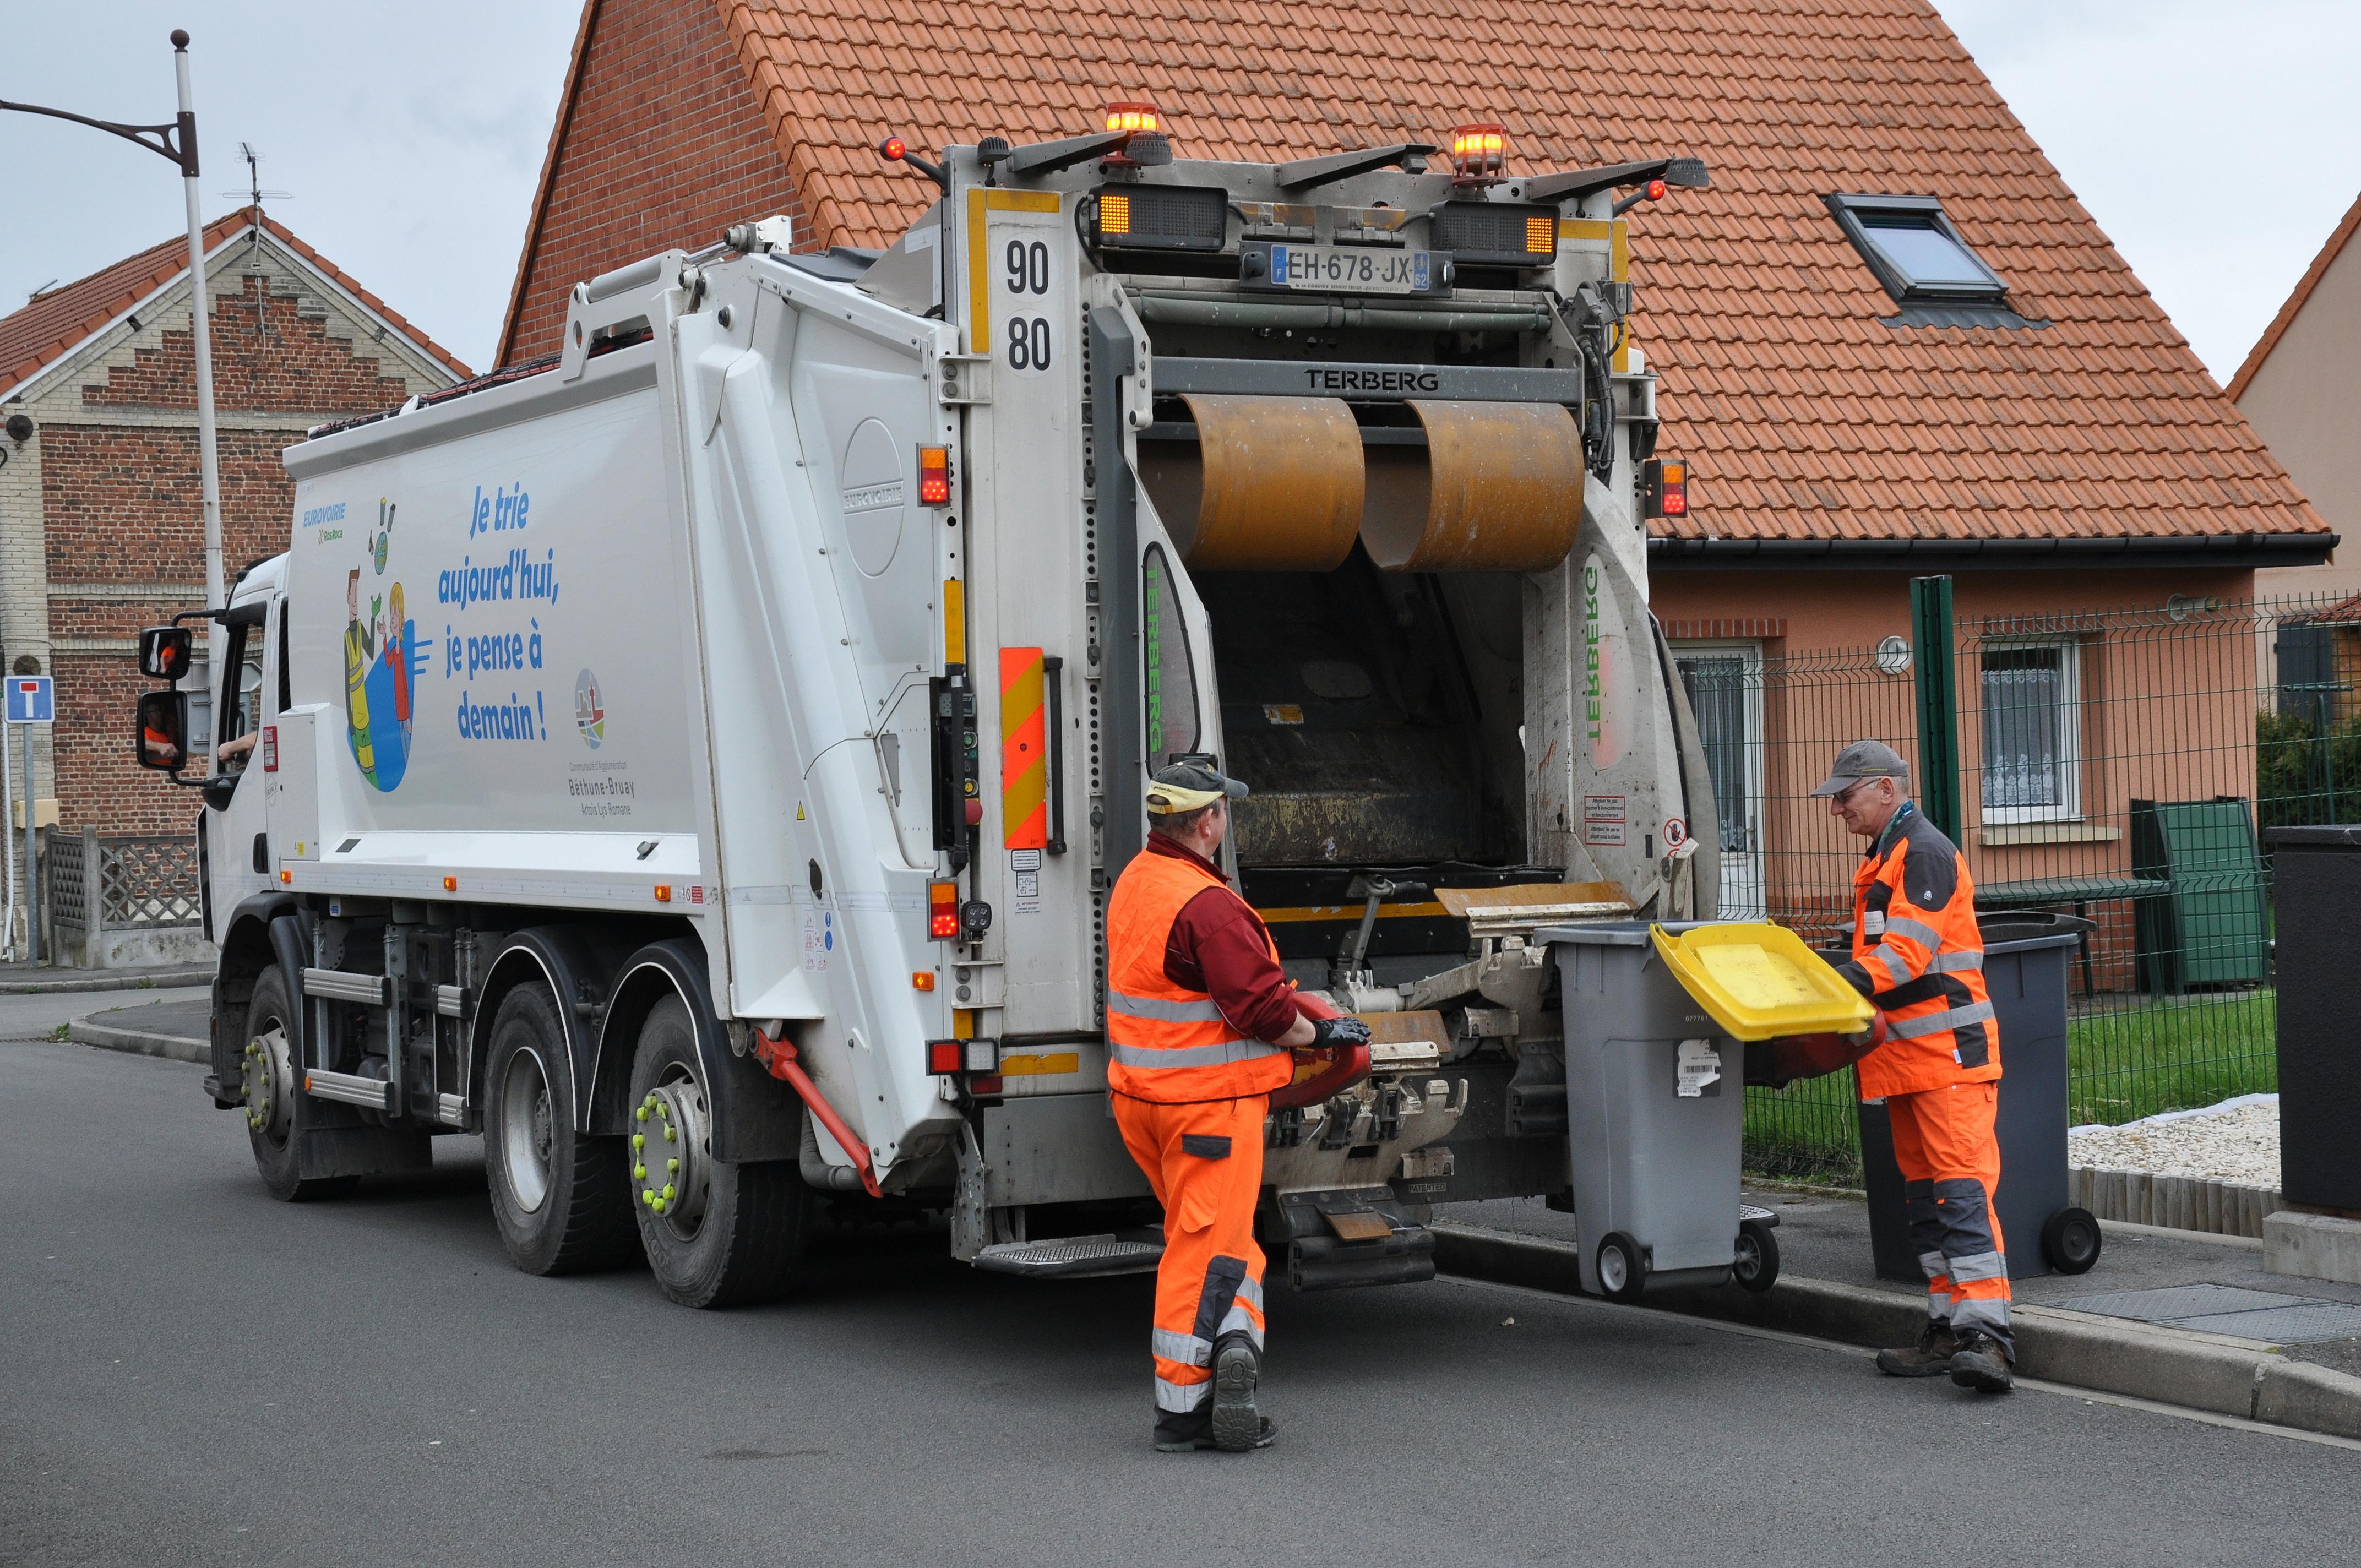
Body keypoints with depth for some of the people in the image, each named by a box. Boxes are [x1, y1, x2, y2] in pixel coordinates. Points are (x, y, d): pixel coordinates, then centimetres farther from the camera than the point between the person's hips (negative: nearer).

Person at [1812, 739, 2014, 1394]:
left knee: (1962, 1189, -16)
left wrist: (1844, 985, -33)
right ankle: (1948, 1332, 16)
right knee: (1923, 1194, 11)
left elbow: (1906, 949, -22)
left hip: (1947, 1051, -11)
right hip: (1907, 1057, 11)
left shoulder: (1923, 851, -10)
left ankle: (1987, 1336, -21)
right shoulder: (1885, 858, 22)